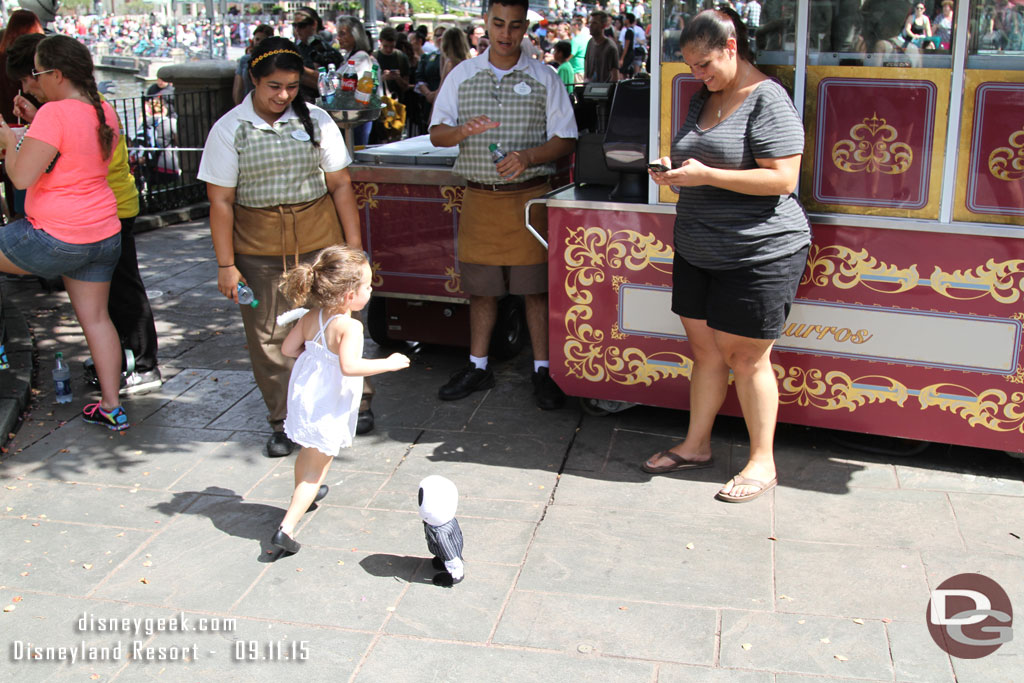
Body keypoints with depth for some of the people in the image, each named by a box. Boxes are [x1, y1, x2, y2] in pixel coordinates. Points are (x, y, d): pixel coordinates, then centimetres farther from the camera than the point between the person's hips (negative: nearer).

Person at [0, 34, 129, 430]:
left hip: (57, 240, -8)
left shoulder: (55, 114, -18)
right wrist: (35, 126, 23)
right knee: (95, 317, 13)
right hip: (104, 235, 8)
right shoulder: (105, 113, 7)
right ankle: (112, 408, 18)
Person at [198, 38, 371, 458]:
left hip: (318, 237, 1)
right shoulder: (230, 129, -3)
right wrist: (226, 265, -5)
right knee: (268, 334, 5)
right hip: (258, 245, 0)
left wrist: (354, 244, 1)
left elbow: (340, 185, 4)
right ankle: (284, 421, 20)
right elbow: (221, 201, -3)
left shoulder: (315, 120, 2)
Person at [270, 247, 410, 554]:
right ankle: (286, 527, -1)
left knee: (307, 453, 31)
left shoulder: (311, 317, -3)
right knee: (317, 468, 5)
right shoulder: (350, 326, -26)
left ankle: (302, 495, 56)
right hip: (328, 409, -8)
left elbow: (288, 348, 4)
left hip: (302, 396, 8)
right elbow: (350, 366, -39)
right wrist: (388, 363, -29)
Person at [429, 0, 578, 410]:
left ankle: (543, 370, 10)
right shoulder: (462, 75, 8)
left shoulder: (543, 78, 3)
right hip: (478, 196, 2)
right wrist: (463, 131, -16)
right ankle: (478, 367, 22)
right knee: (480, 285, 9)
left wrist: (527, 156, -18)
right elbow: (436, 134, 6)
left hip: (529, 195, -2)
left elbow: (565, 140, 0)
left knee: (536, 285, 0)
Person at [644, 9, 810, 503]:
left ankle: (762, 462, 13)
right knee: (704, 346, 13)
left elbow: (783, 180, -21)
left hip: (758, 253, -8)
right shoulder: (703, 100, 14)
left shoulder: (767, 100, -13)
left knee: (745, 355, -1)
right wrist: (674, 169, 3)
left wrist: (705, 175, -22)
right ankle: (696, 445, 26)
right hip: (698, 250, 8)